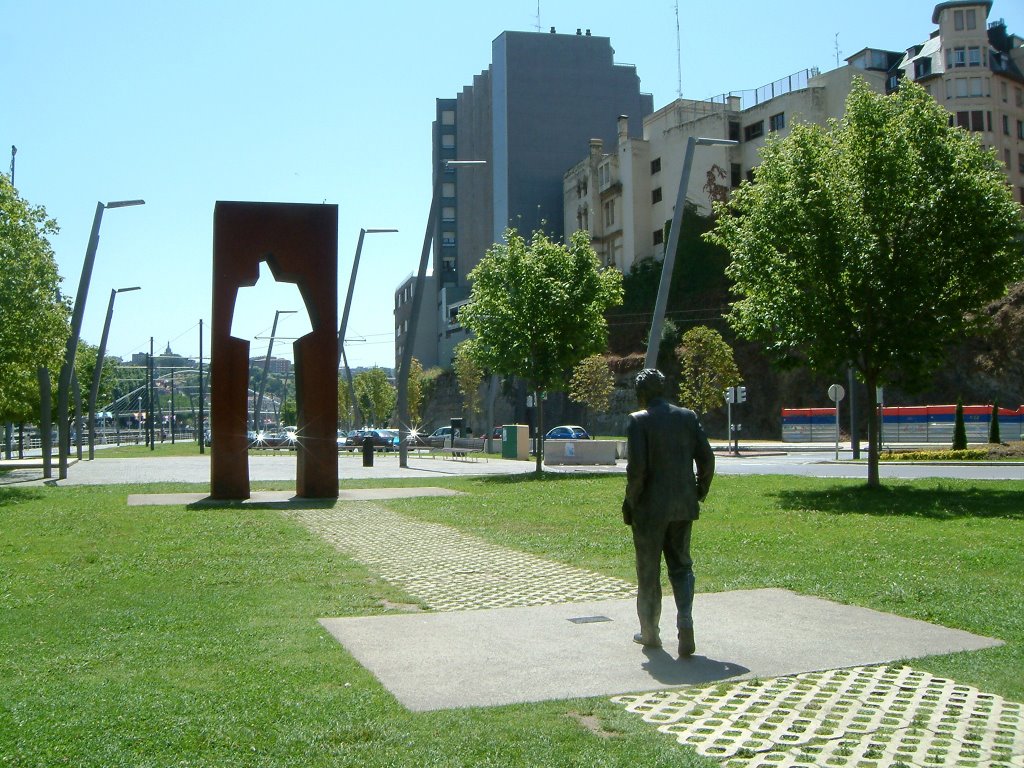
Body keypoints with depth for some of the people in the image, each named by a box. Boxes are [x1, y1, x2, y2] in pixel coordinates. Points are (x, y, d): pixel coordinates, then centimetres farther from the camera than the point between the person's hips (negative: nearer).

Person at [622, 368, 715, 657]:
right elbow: (706, 458, 1)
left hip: (650, 508, -4)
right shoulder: (688, 416, 4)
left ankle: (650, 631, 23)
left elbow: (637, 467, -17)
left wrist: (630, 503, -6)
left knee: (648, 571, 11)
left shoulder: (638, 420, -10)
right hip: (683, 506, 4)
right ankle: (685, 627, -1)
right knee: (681, 566, 15)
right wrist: (699, 493, 13)